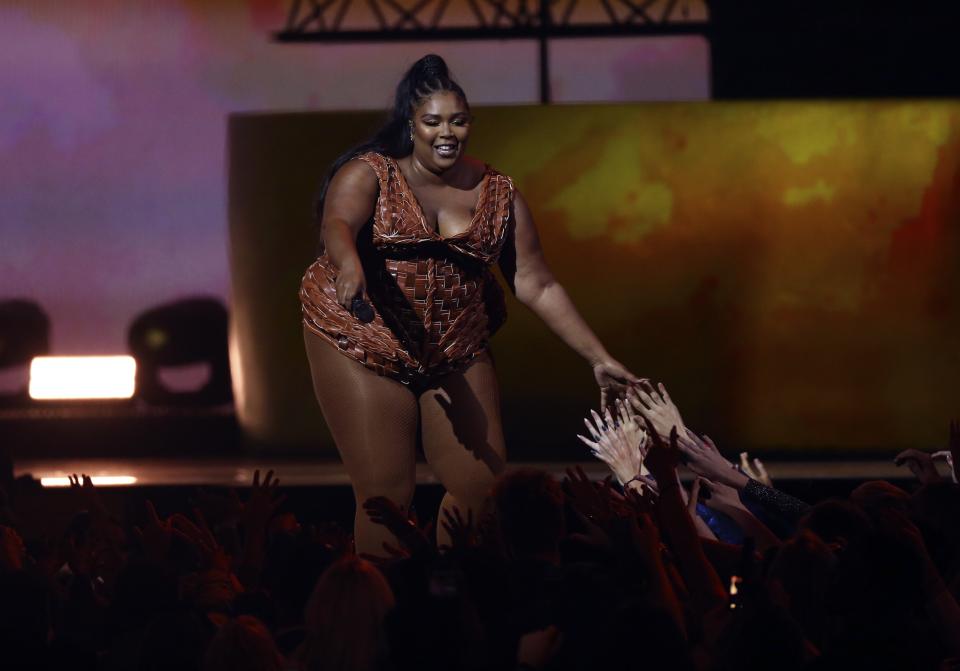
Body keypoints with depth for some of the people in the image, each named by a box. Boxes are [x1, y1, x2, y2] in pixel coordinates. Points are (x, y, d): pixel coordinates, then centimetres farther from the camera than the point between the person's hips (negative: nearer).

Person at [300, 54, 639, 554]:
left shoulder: (497, 193, 5)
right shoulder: (369, 174, -6)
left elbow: (536, 285, 3)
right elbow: (338, 224, -27)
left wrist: (599, 359, -5)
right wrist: (349, 265, -51)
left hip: (457, 354, 4)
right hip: (365, 345, -4)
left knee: (482, 487, -1)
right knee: (386, 495, -9)